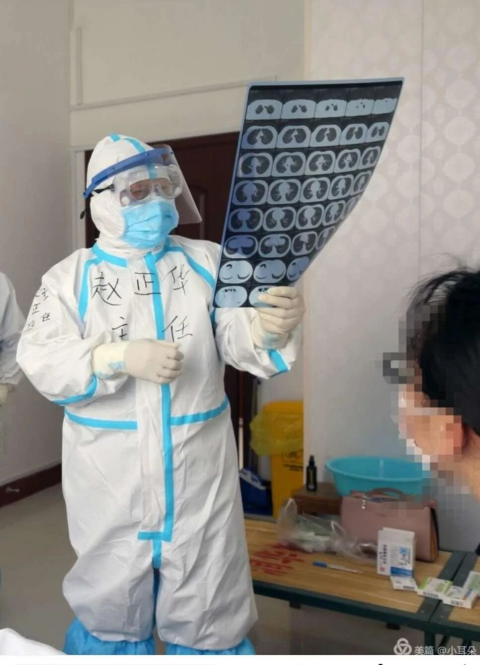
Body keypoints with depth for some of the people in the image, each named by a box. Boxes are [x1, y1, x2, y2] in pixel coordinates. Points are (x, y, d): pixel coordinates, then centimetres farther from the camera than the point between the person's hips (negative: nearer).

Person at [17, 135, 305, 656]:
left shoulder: (208, 262, 0)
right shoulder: (71, 276, -1)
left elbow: (238, 337, -11)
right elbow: (40, 360, -10)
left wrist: (271, 327, -33)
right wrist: (122, 357, -23)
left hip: (199, 470, 1)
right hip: (108, 473, 0)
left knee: (208, 612, 17)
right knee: (110, 601, 20)